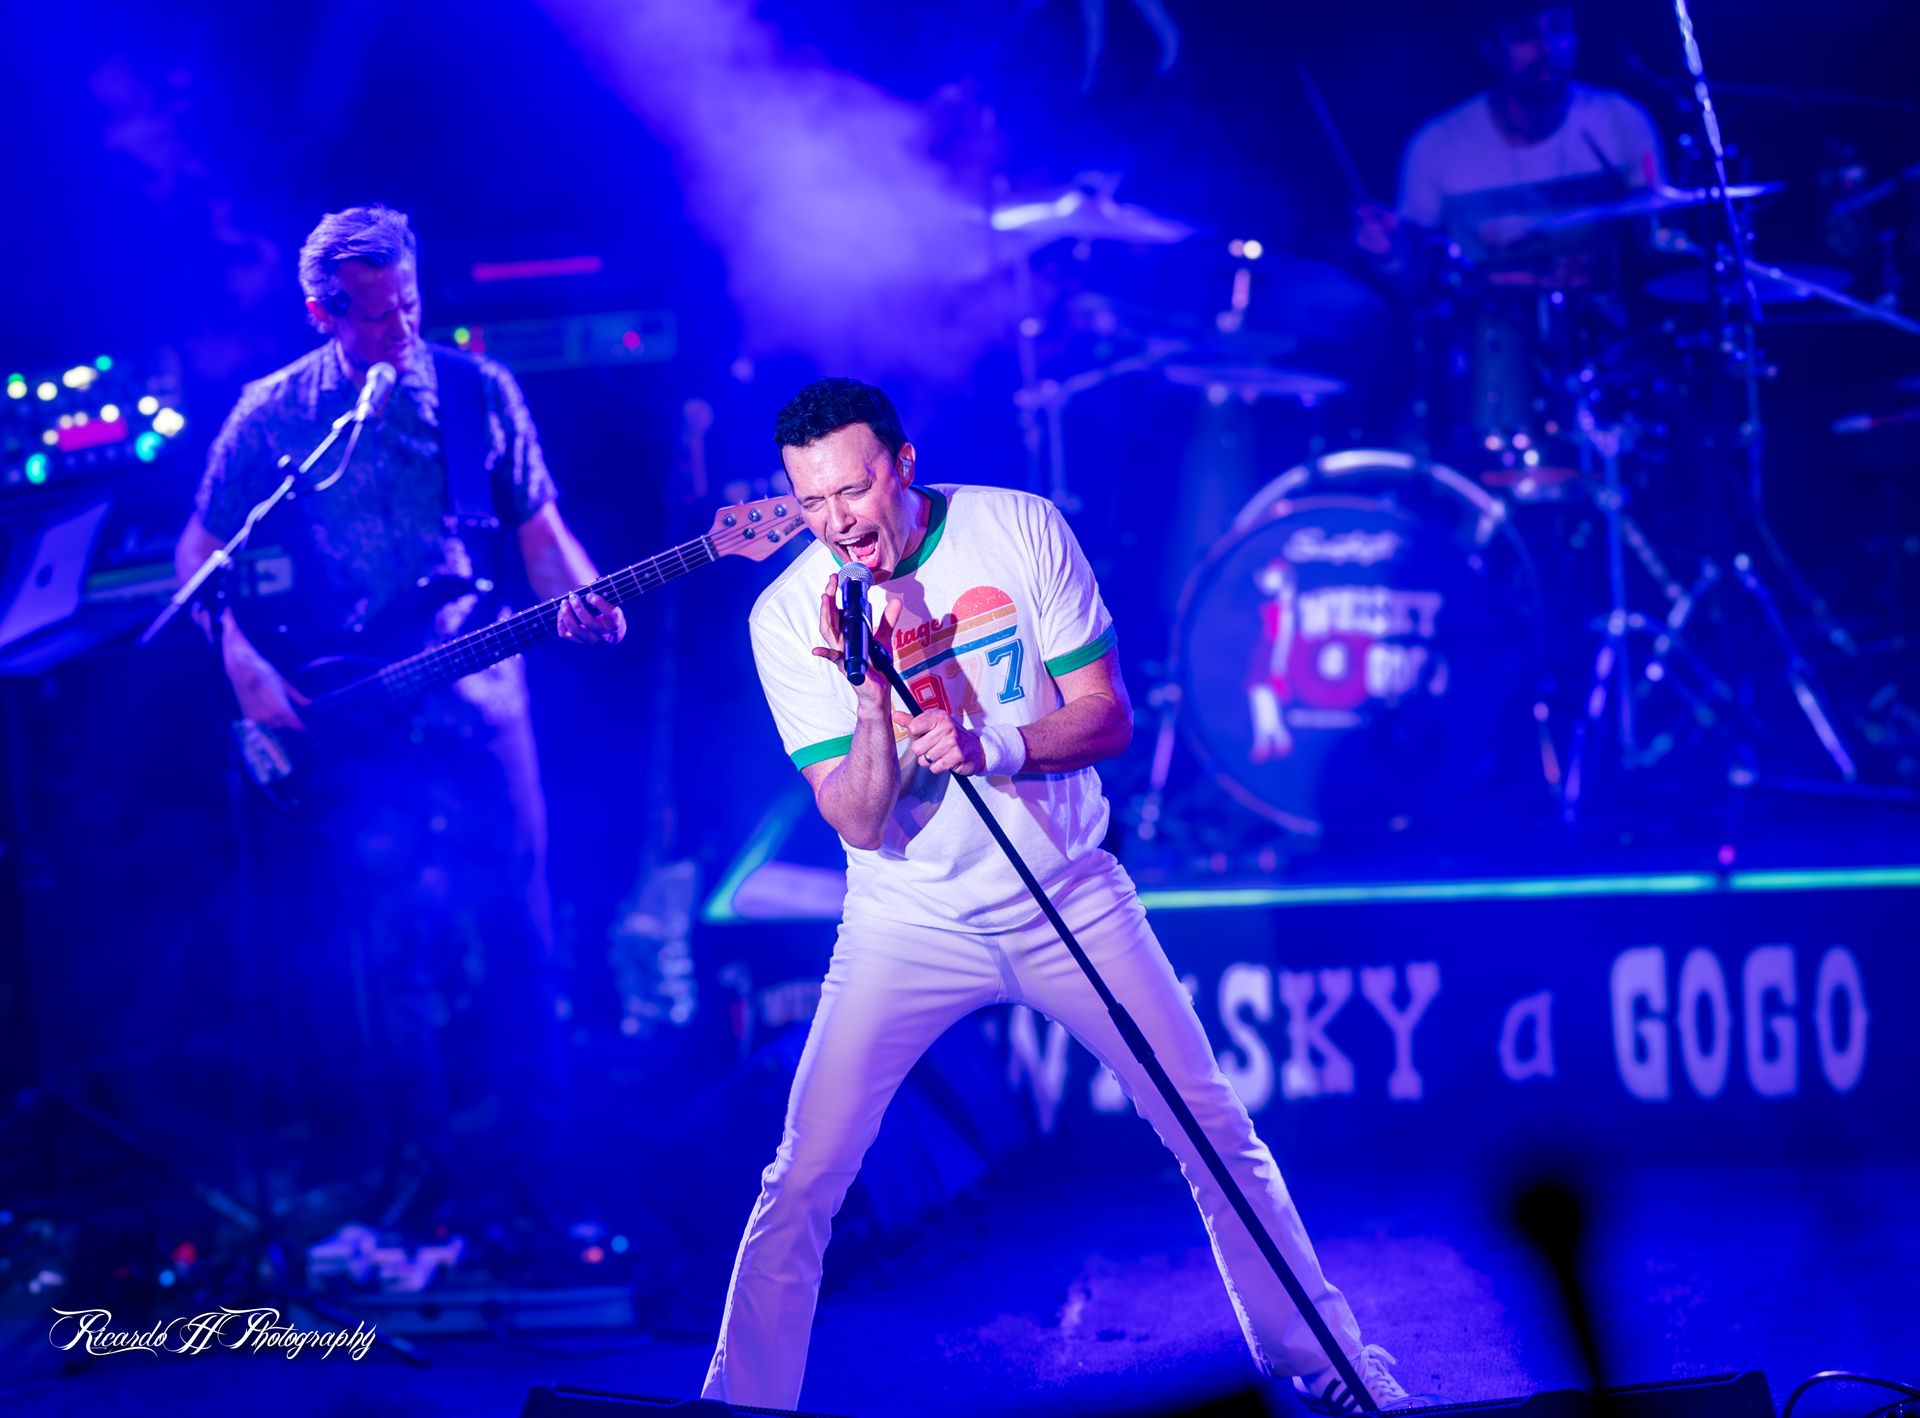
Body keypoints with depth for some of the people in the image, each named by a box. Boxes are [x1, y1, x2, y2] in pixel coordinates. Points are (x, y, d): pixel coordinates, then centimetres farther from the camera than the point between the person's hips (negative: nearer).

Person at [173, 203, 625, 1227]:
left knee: (519, 930, -1)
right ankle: (419, 1160, 11)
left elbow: (539, 530, 6)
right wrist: (244, 663, -10)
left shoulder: (479, 393, 2)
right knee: (391, 944, -1)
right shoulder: (273, 415, 0)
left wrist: (578, 599, -15)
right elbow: (198, 554, 4)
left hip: (476, 693, 1)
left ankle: (535, 1156, 10)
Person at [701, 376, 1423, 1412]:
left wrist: (992, 747, -25)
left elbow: (1108, 717, -8)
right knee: (802, 1181, -9)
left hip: (1067, 892, 1)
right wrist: (870, 690, -29)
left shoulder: (1020, 529, -10)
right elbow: (861, 825, -14)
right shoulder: (787, 614, -12)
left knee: (1215, 1129, 3)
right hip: (909, 923, -1)